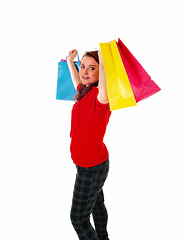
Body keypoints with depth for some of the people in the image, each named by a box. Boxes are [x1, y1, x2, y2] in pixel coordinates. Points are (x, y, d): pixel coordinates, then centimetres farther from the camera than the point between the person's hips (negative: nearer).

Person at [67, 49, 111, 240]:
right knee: (97, 204, 28)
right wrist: (70, 62, 37)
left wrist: (103, 59, -54)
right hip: (91, 163, 9)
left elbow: (104, 95, -54)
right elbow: (77, 83, 26)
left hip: (92, 167, -9)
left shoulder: (98, 94, -27)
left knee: (78, 218, 5)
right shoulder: (86, 91, 1)